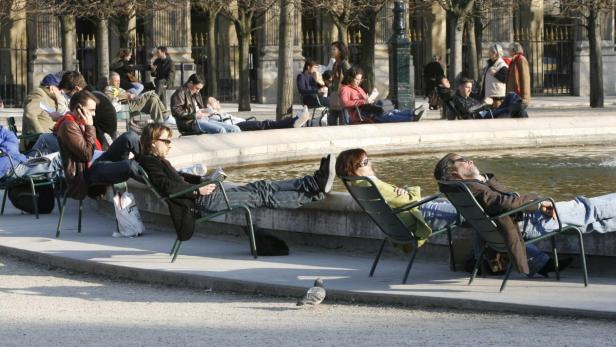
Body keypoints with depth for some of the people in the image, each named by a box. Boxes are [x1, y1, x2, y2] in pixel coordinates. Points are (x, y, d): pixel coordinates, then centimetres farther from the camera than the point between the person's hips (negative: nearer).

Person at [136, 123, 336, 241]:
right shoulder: (149, 162, -9)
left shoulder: (158, 161, 21)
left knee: (261, 187, 1)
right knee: (261, 196, -11)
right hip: (203, 201, -11)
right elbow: (167, 186, -22)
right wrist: (199, 190, -20)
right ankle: (315, 194, -12)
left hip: (205, 193, 11)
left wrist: (204, 180, 16)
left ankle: (314, 183, -4)